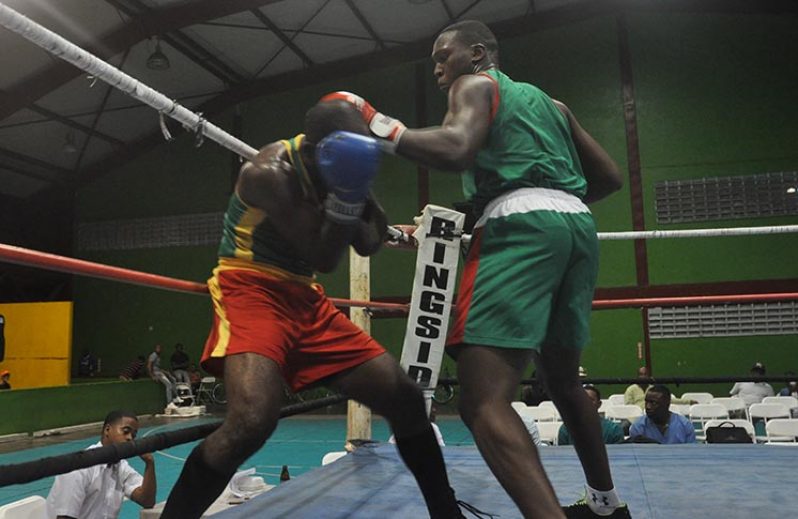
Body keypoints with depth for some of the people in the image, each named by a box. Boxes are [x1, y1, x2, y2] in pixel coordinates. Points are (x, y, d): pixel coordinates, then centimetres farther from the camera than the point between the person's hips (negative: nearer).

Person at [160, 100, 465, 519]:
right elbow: (324, 259, -19)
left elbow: (367, 245, 4)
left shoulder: (335, 171, 5)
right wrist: (346, 193, -29)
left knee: (405, 398, 1)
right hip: (251, 291, -7)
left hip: (305, 300, 7)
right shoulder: (269, 172, -18)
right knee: (253, 419, -34)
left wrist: (359, 188, -8)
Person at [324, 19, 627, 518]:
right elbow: (610, 177, 27)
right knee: (563, 380, 24)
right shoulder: (550, 102, 31)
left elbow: (457, 149, -13)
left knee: (484, 401, -16)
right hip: (578, 224, 8)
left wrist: (378, 124, -6)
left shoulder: (475, 84, 11)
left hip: (521, 224, -8)